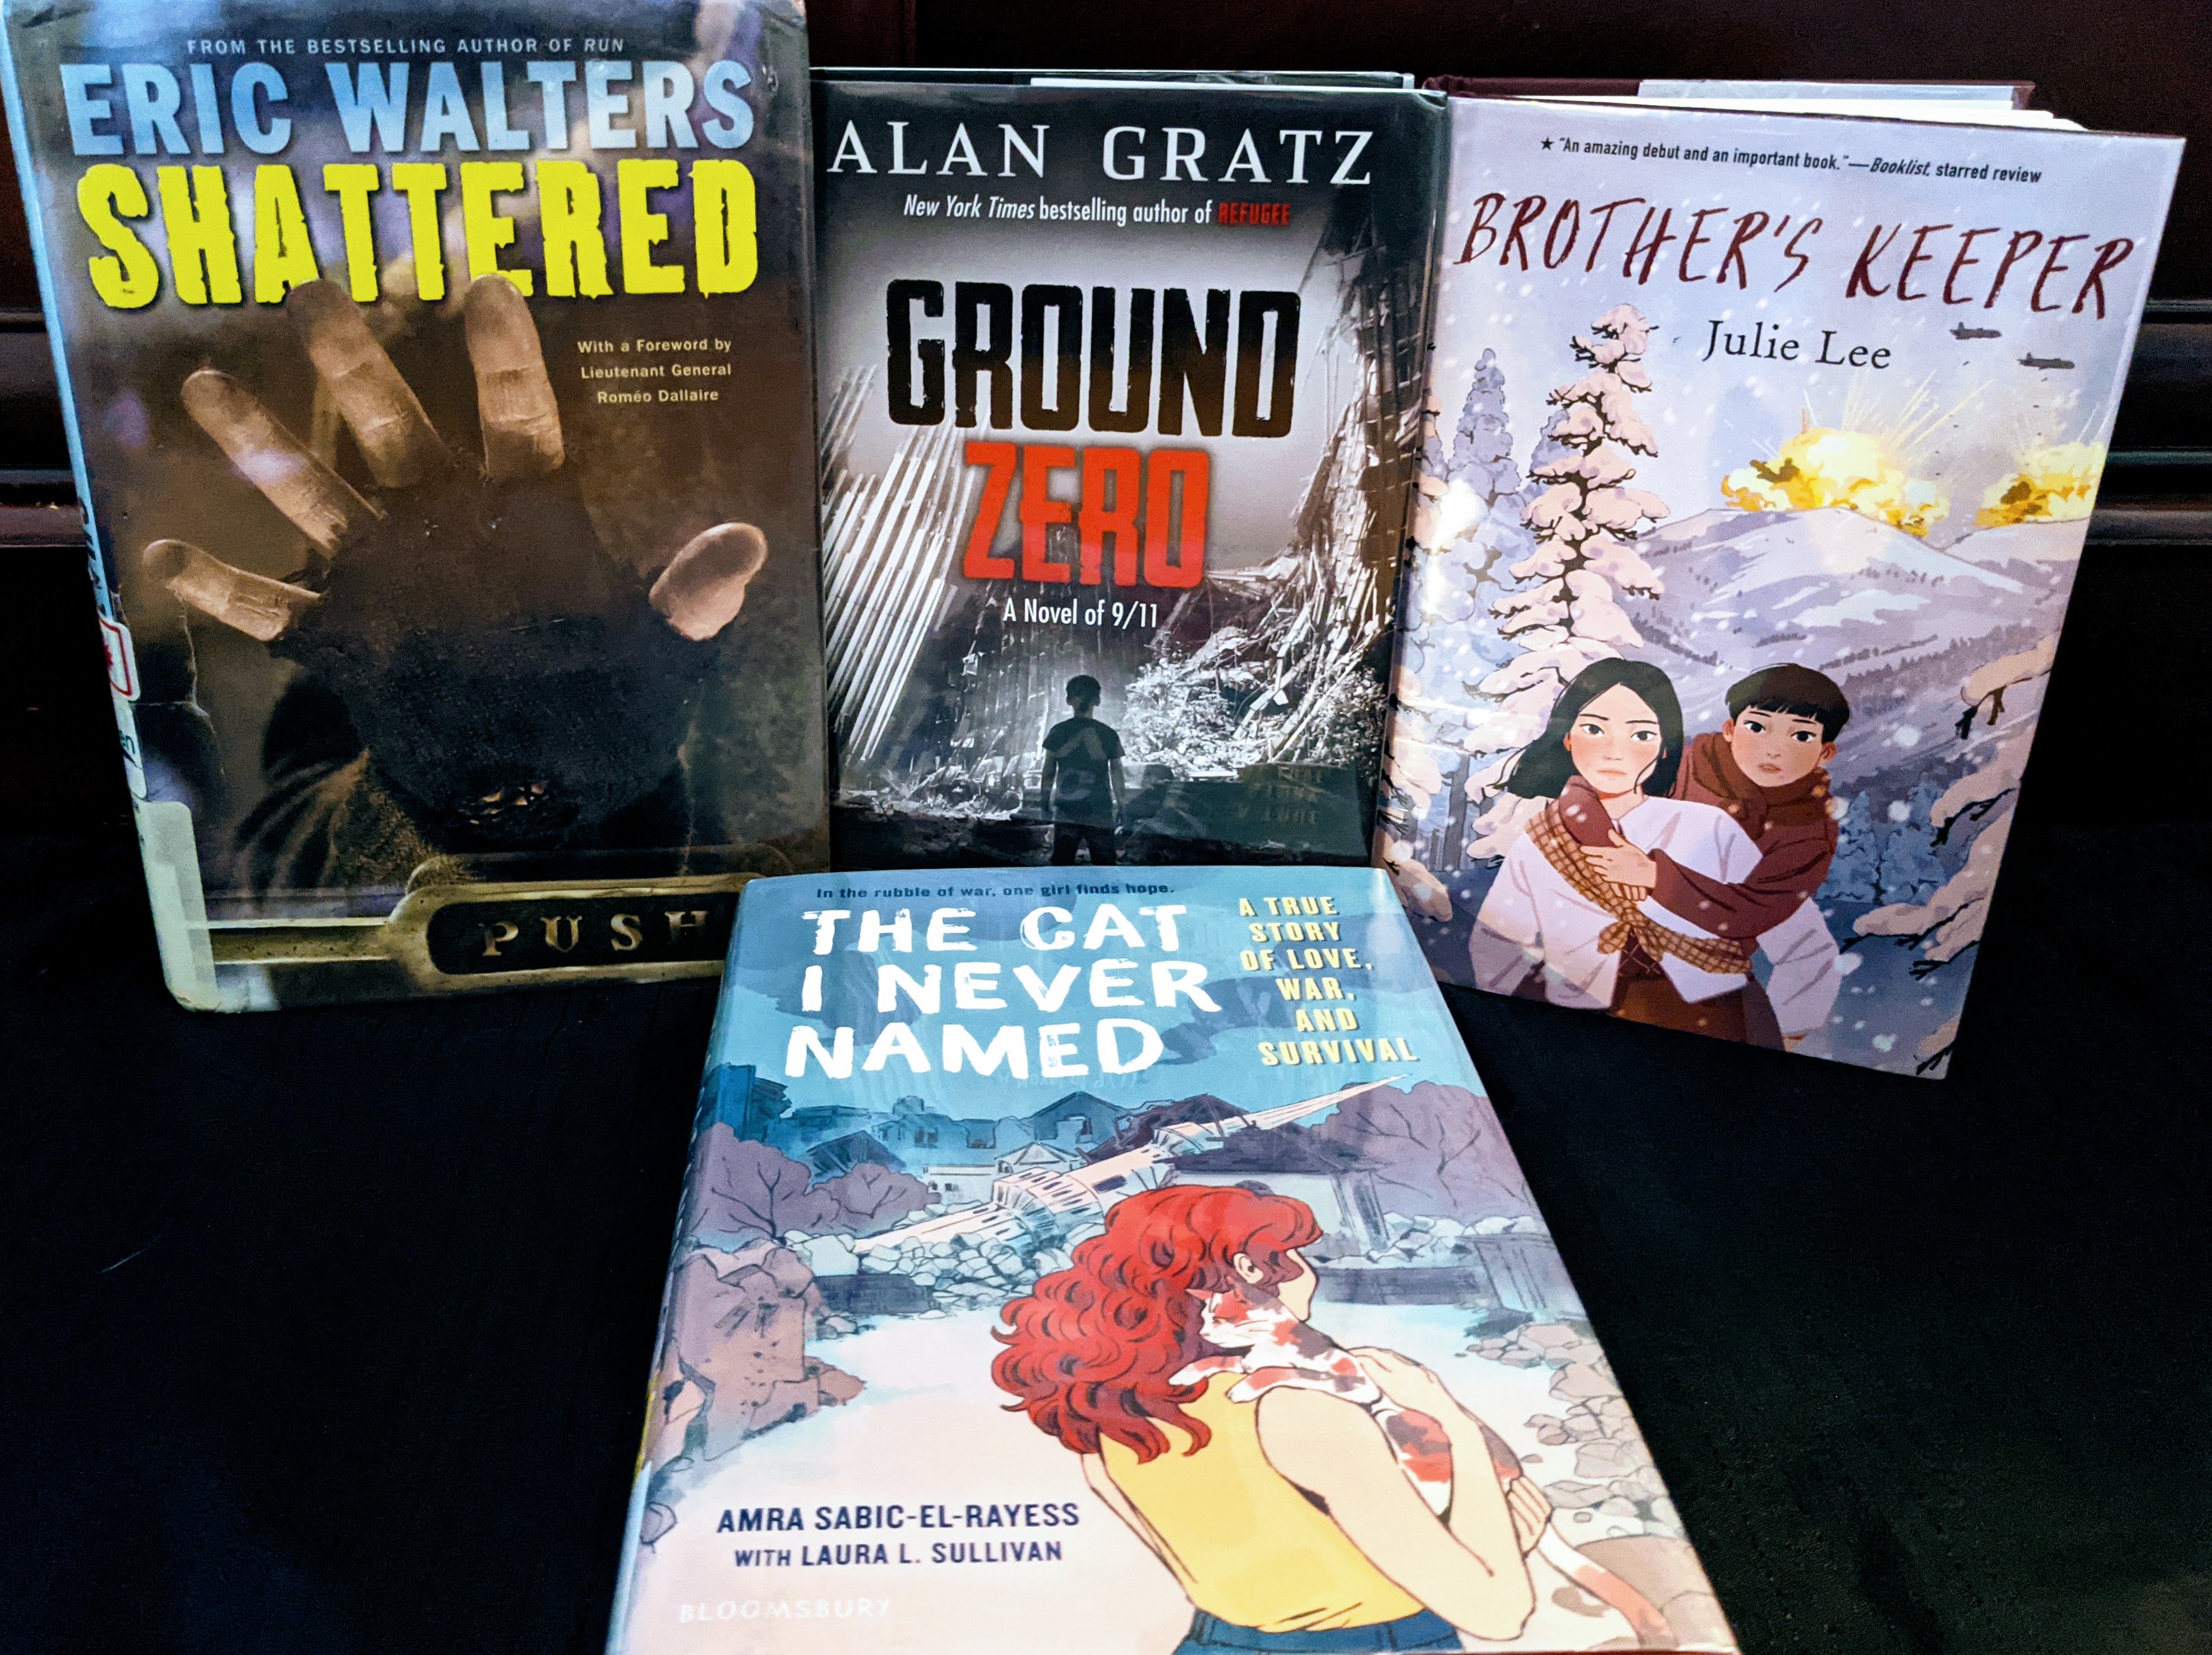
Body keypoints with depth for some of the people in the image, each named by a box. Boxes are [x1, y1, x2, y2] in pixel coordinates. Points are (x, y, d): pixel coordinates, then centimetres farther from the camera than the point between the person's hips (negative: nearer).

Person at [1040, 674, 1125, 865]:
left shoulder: (1058, 732, -1)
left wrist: (1046, 799, 15)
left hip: (1066, 810, 0)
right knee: (1105, 864, 5)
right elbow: (1116, 772, 4)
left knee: (1061, 863, 5)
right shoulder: (1109, 734, 0)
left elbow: (1049, 770, 3)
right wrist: (1119, 802, 14)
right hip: (1100, 812, 0)